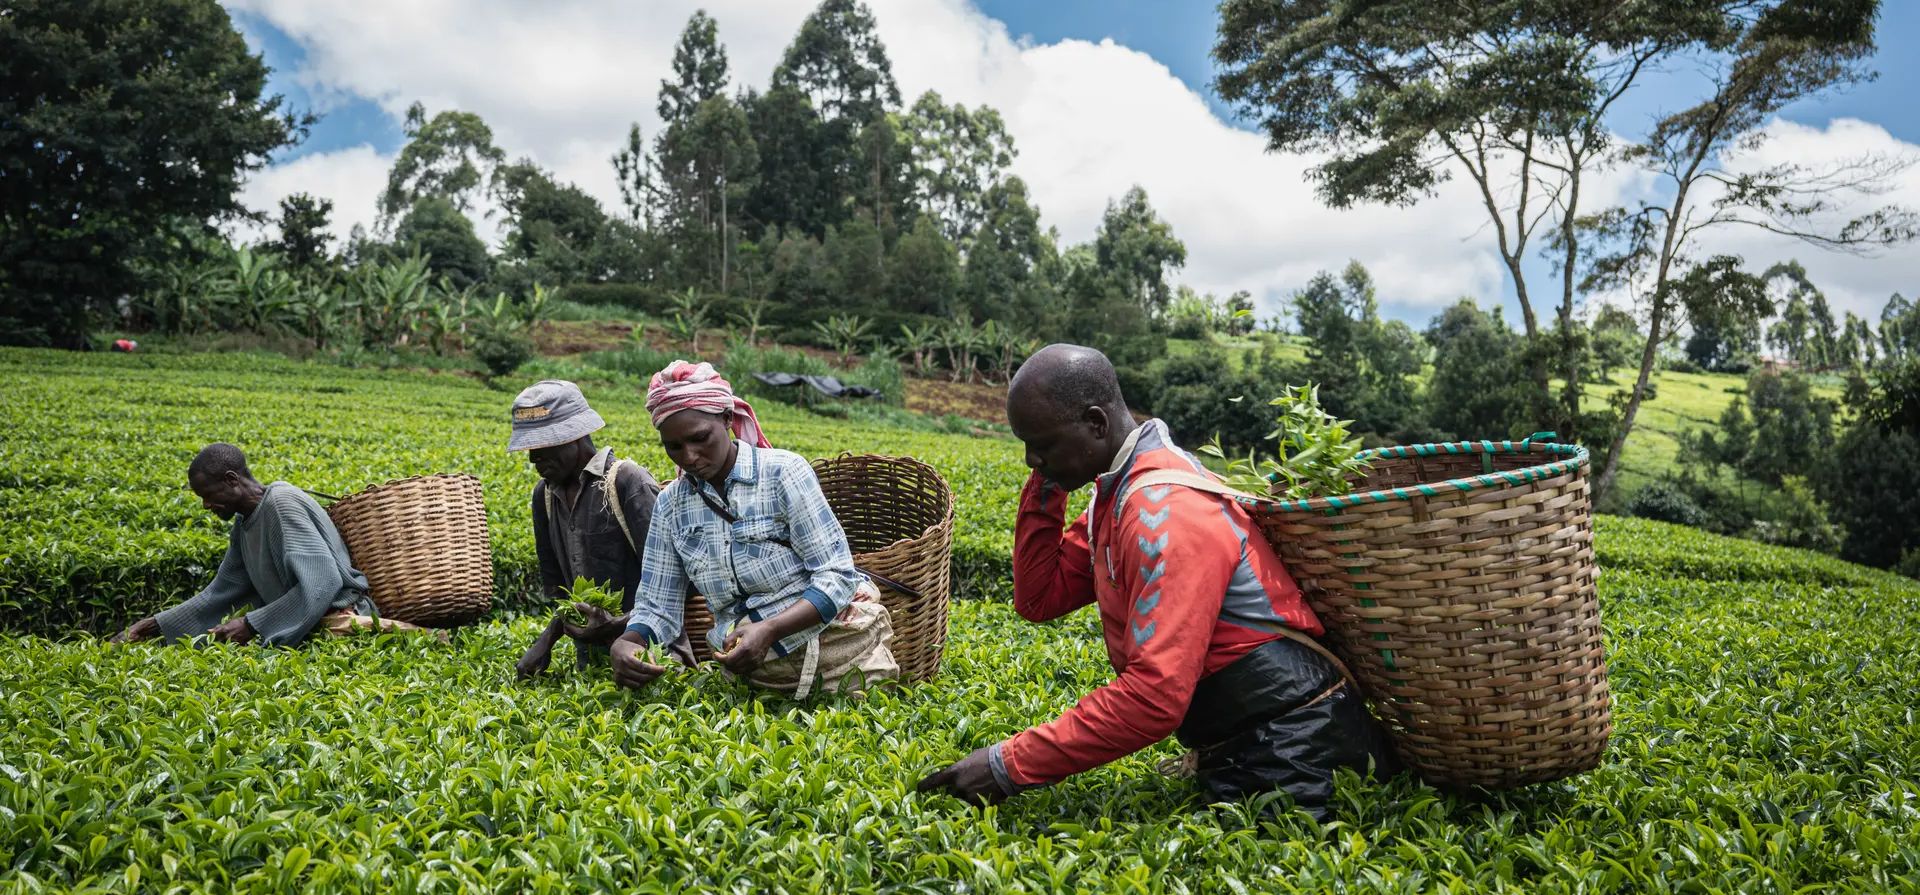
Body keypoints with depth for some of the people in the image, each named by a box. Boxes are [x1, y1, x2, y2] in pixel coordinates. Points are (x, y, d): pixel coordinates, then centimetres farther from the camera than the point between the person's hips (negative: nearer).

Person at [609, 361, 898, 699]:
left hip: (835, 642, -3)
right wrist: (624, 645, -17)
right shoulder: (672, 503, 4)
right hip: (757, 668, 3)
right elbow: (658, 606, 6)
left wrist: (768, 630, -27)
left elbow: (837, 576, -12)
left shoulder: (783, 471, -9)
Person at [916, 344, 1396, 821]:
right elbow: (1038, 600, 8)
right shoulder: (1118, 489, 7)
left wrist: (1010, 764, -27)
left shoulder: (1167, 512, -24)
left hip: (1286, 760, -9)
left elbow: (1156, 696, -31)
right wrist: (1045, 487, -2)